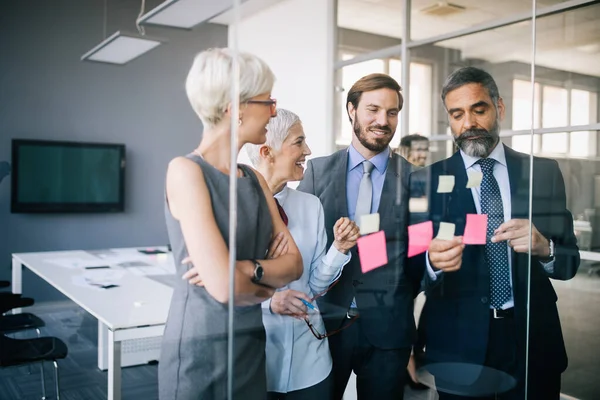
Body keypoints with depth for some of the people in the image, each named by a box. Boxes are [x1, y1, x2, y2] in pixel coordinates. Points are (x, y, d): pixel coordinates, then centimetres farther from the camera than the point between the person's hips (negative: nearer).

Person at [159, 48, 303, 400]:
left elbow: (295, 263, 1)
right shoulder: (186, 171, -16)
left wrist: (250, 268, -18)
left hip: (252, 344, 7)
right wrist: (269, 285, -4)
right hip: (201, 350, -7)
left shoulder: (254, 179, 7)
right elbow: (223, 287, -24)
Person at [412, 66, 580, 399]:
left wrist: (544, 247, -21)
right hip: (459, 343, -1)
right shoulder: (428, 180, -3)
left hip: (532, 338, 2)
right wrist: (433, 261, -28)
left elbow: (570, 261, 1)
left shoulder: (544, 172, 1)